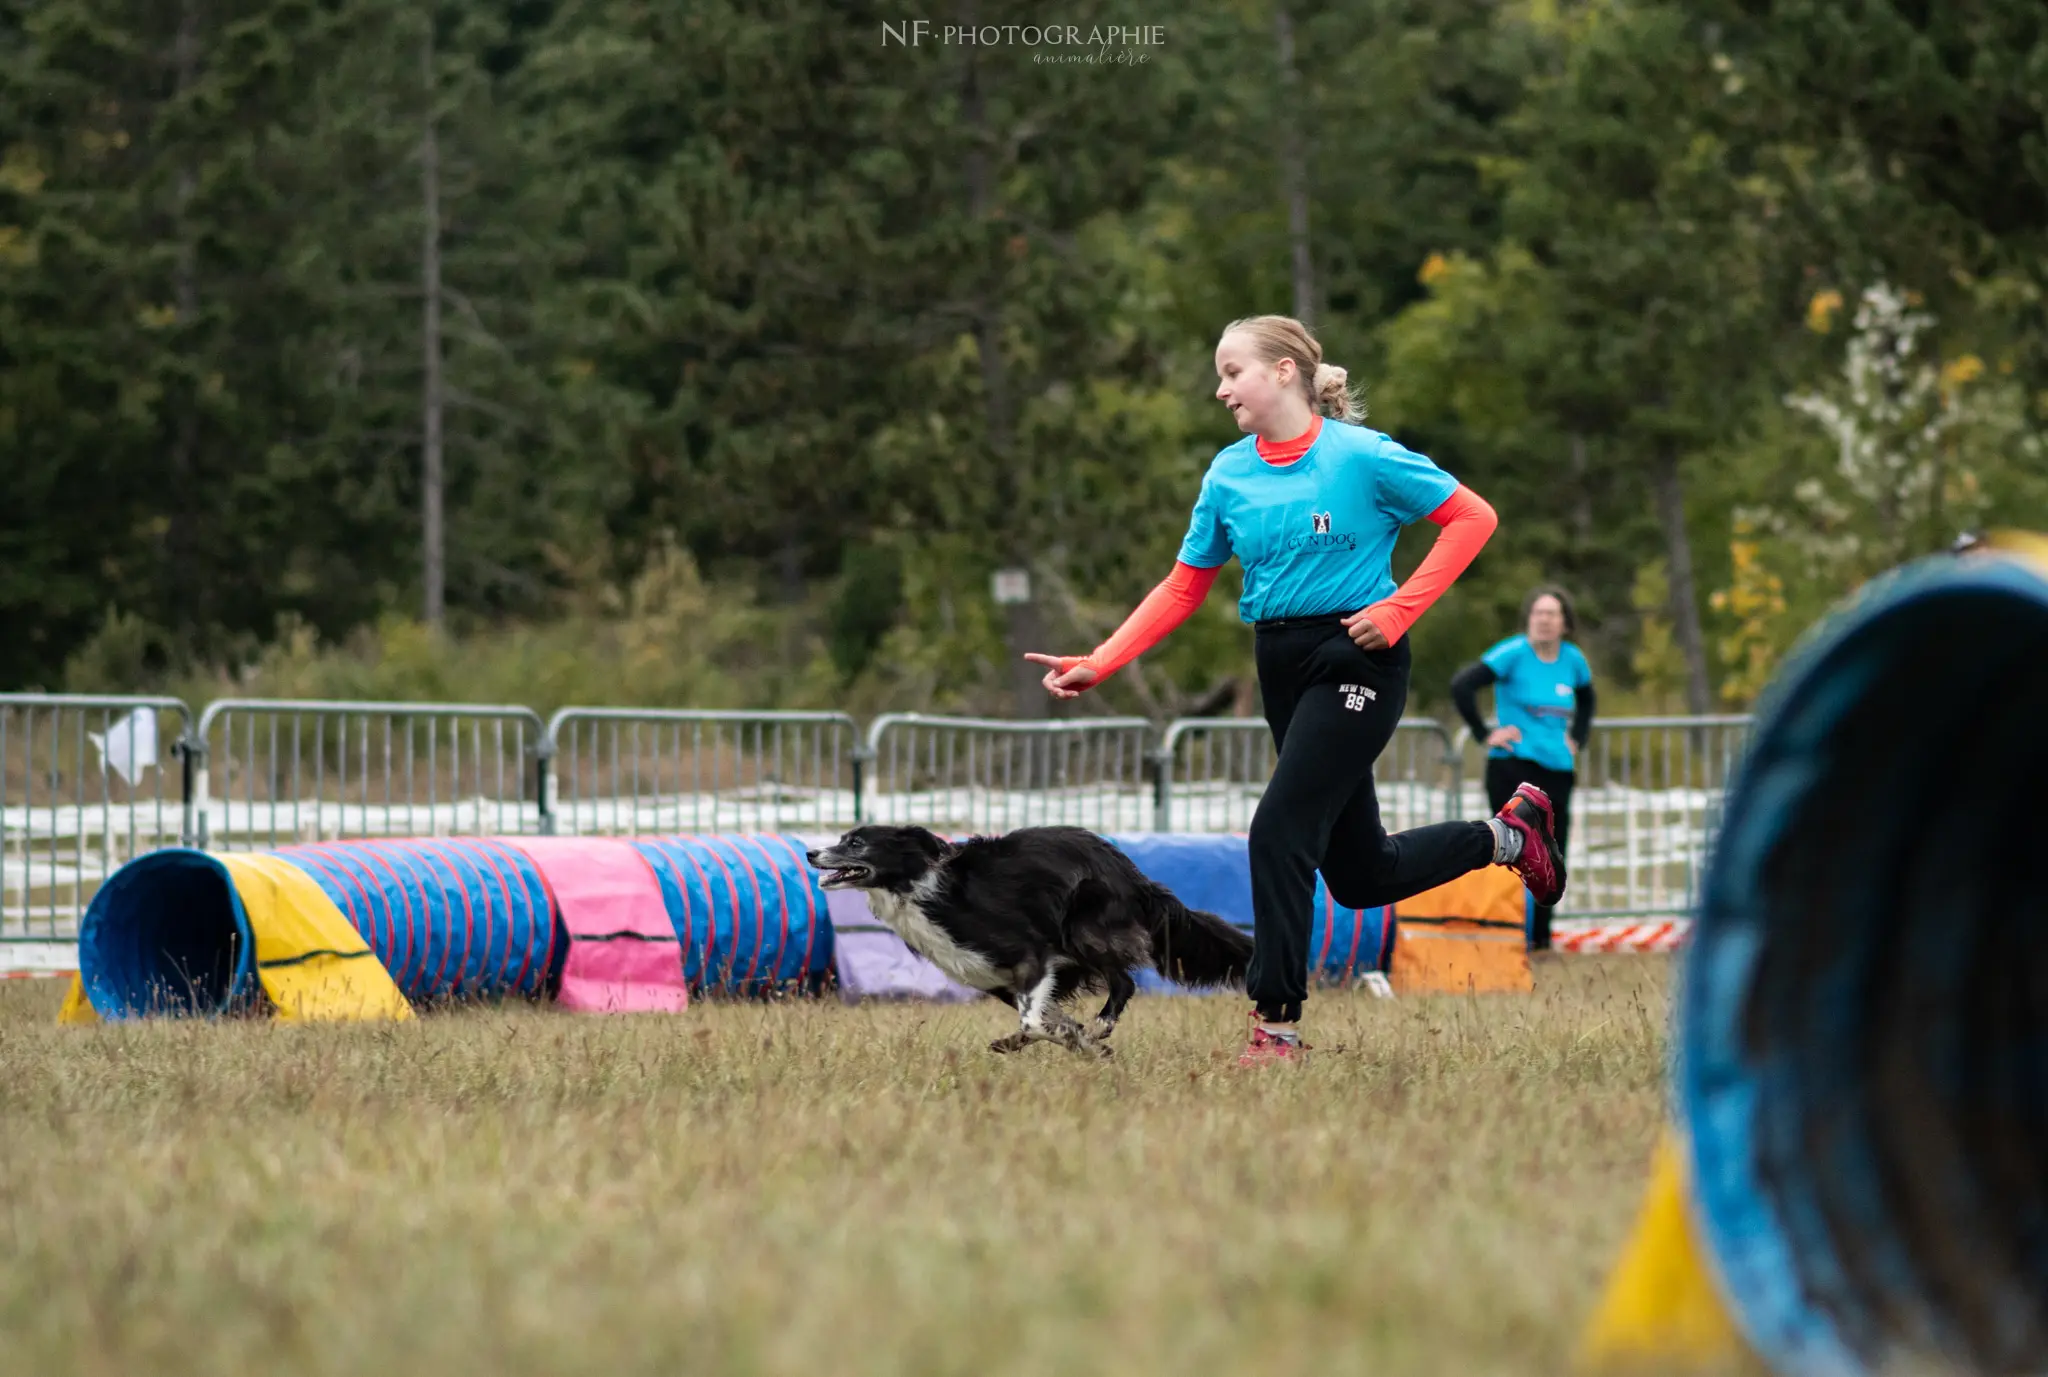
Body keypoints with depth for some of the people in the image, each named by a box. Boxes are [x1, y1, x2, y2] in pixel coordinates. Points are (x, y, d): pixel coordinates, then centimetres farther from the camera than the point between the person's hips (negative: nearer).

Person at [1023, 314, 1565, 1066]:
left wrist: (1398, 609, -15)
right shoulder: (1227, 475, 6)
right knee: (1359, 874, 11)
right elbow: (1184, 588, 10)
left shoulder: (1361, 455, -10)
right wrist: (1099, 664, -1)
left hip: (1356, 660, -7)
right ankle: (1507, 832, 36)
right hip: (1282, 666, 7)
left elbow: (1472, 517, -7)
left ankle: (1277, 1024, -9)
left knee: (1280, 830, -18)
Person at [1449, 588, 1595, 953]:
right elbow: (1461, 685, -16)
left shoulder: (1574, 661, 9)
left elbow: (1585, 699, 31)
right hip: (1513, 768, -6)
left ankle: (1540, 936, 14)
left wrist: (1576, 738, 17)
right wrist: (1485, 734, -14)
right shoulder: (1513, 653, -8)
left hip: (1557, 769, 6)